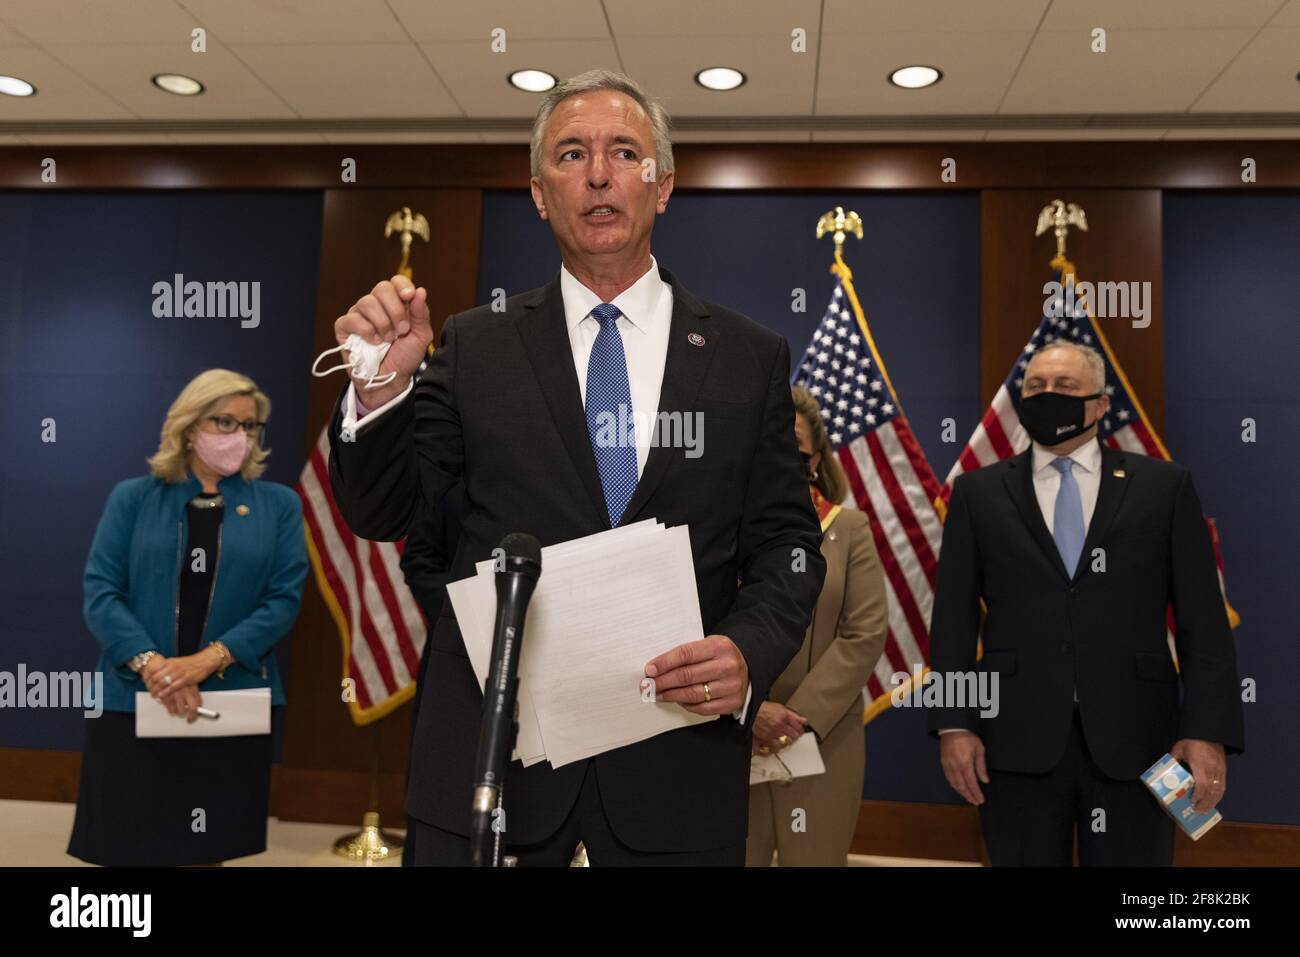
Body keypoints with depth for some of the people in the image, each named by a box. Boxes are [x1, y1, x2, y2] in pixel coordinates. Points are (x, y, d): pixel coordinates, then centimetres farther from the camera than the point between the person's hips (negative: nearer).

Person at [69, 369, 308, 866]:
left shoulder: (278, 504, 5)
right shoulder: (132, 497, 5)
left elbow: (284, 599, -3)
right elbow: (100, 592, -2)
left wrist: (209, 659, -15)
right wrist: (149, 663, -18)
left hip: (233, 703, 0)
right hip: (133, 699, 0)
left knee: (206, 850, 9)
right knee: (130, 846, 6)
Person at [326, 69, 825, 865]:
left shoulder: (751, 357, 3)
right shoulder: (477, 346, 3)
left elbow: (787, 545, 3)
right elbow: (382, 512, 2)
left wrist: (750, 652, -15)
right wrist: (380, 390, -16)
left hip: (679, 760, 1)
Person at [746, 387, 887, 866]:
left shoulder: (849, 528, 4)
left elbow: (867, 632, -3)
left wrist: (802, 713, -11)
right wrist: (749, 707, -14)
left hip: (824, 737, 1)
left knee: (815, 857, 8)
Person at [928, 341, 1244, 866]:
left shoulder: (1164, 485, 6)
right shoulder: (978, 493, 7)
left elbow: (1202, 620, 2)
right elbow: (954, 617, 4)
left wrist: (1207, 730, -6)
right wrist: (954, 724, -4)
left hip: (1133, 738, 0)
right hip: (1017, 741, 1)